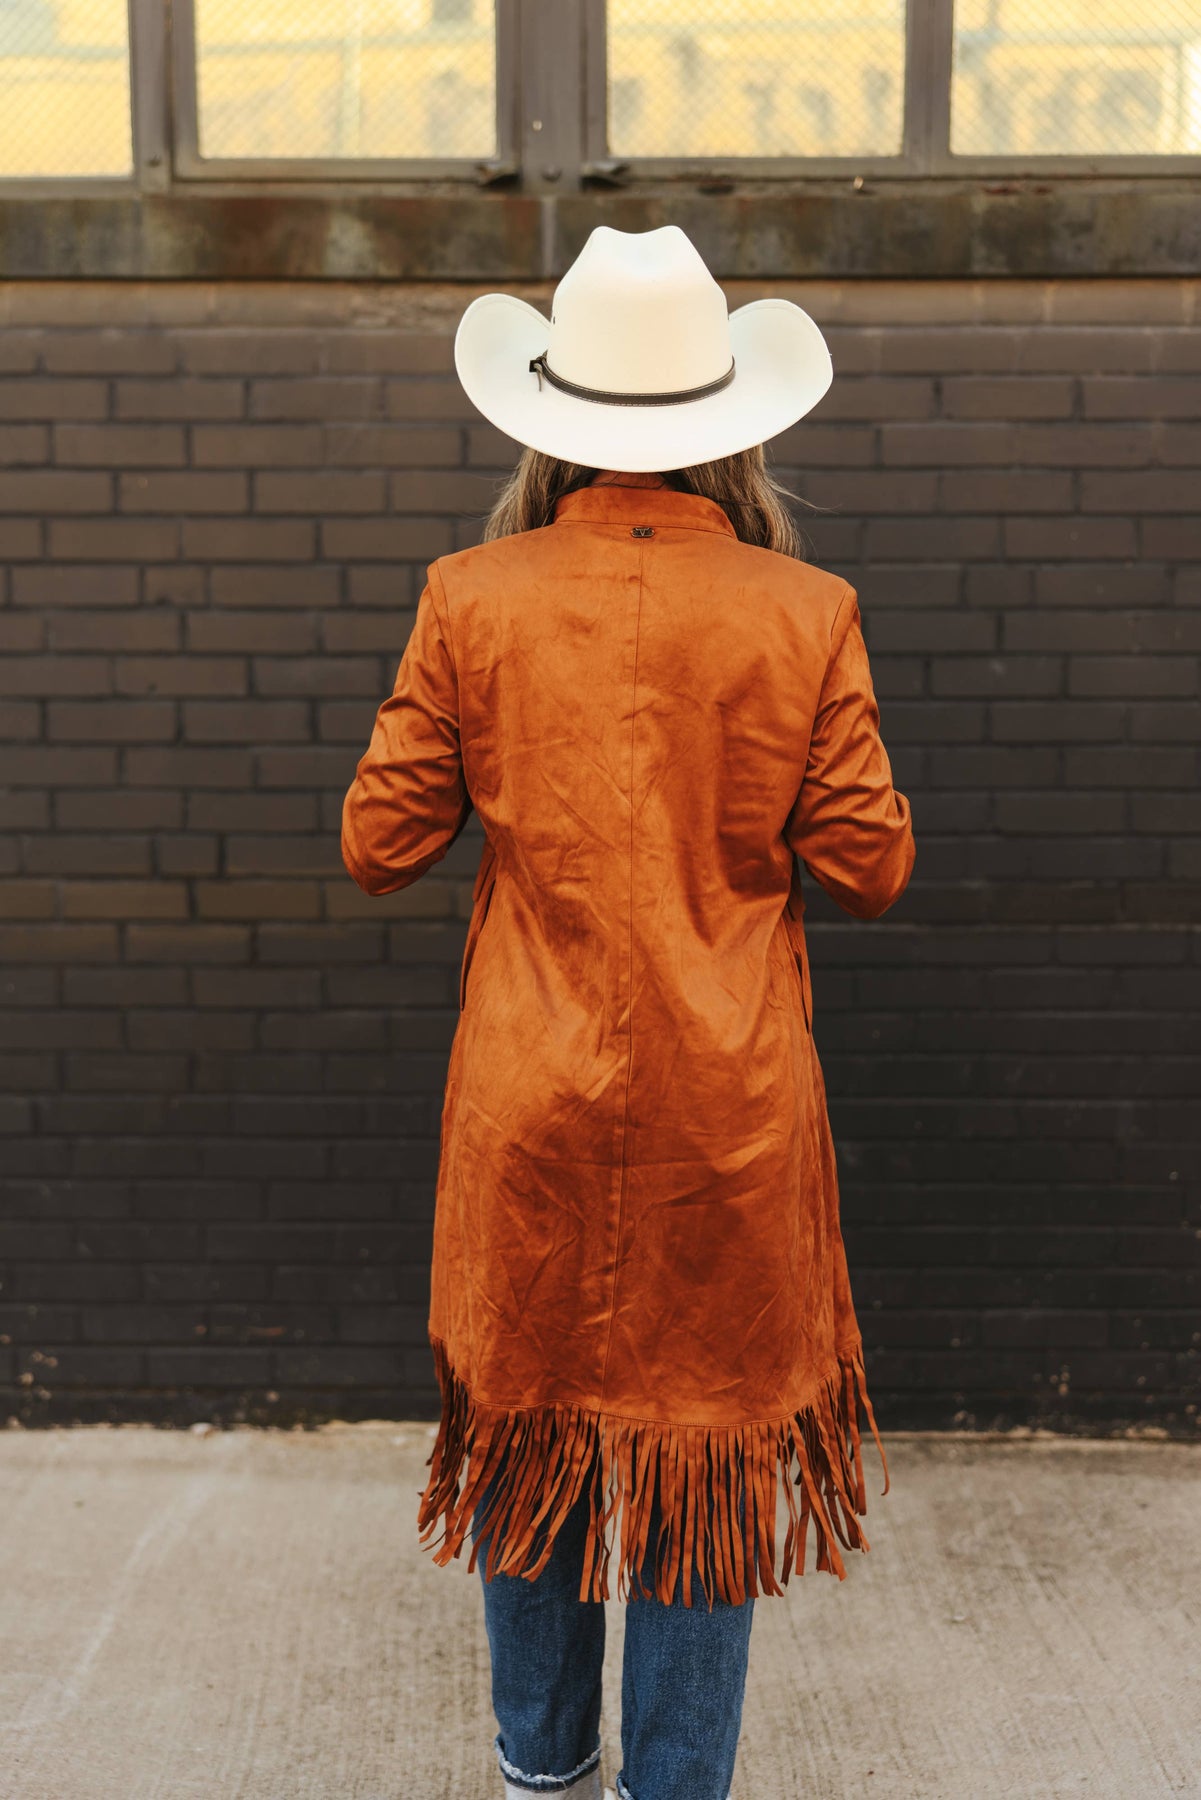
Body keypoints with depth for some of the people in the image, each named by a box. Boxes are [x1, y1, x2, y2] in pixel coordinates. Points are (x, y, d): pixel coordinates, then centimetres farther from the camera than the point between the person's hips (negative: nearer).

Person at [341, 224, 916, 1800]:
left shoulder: (474, 603, -7)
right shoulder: (805, 615, -8)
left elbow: (378, 844, -3)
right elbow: (870, 868, -4)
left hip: (533, 1108, 1)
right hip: (729, 1119, -1)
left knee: (527, 1421, 20)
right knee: (710, 1442, 13)